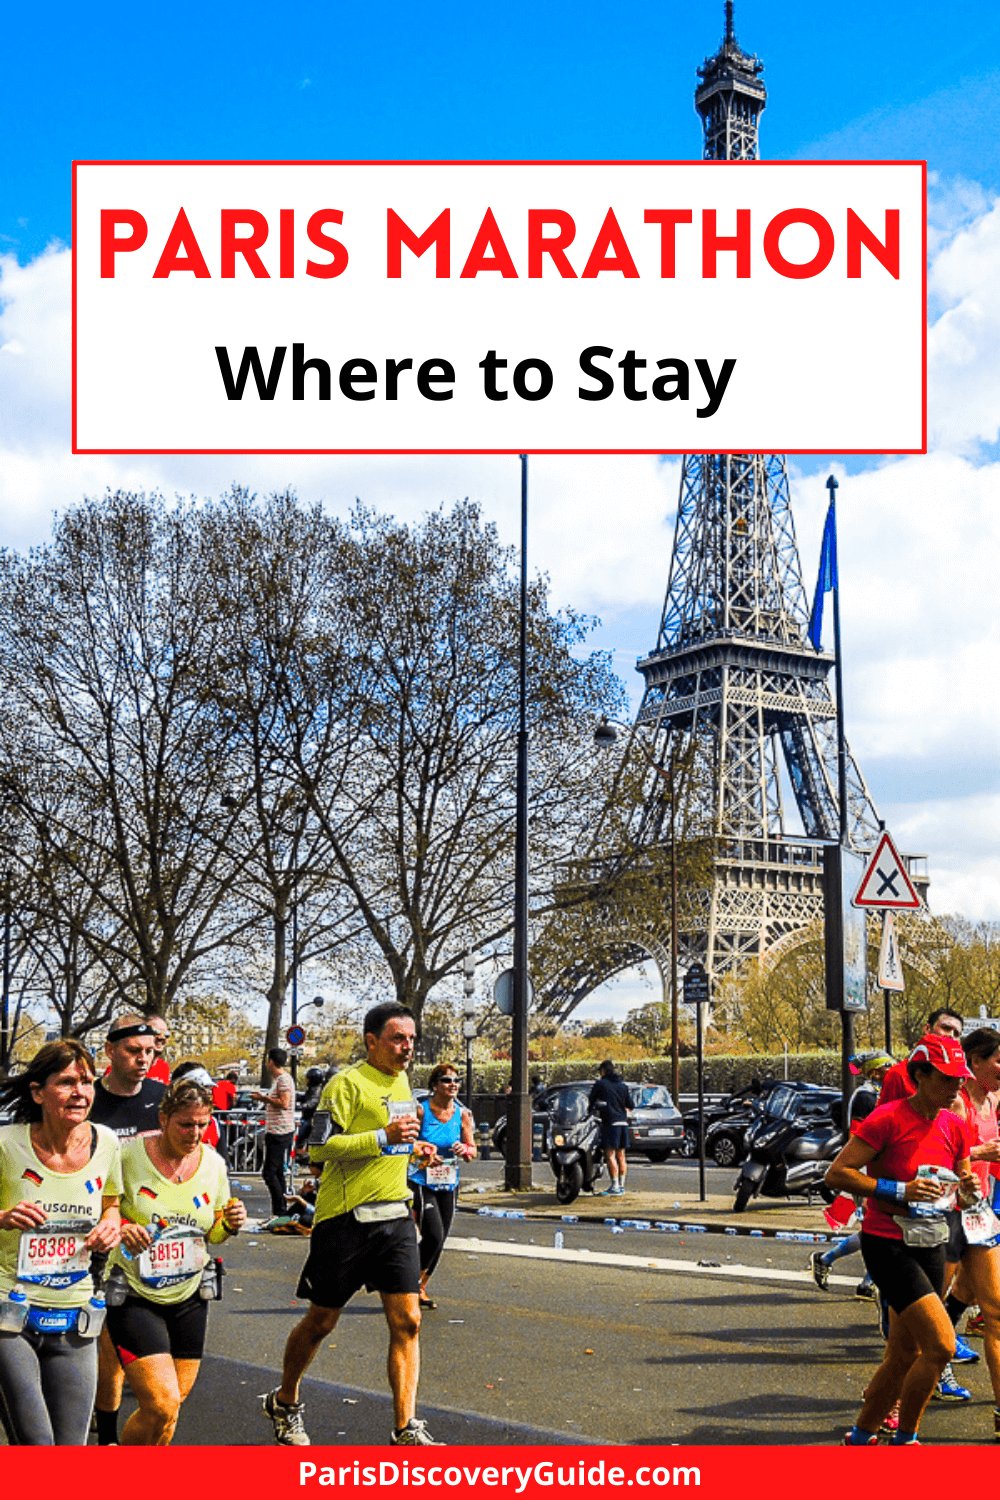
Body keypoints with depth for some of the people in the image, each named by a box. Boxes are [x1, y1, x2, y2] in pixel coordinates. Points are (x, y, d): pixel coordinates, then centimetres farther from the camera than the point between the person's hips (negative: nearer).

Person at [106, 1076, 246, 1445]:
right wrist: (119, 1228, -28)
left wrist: (230, 1225, -9)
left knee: (171, 1404, 10)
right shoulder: (126, 1157, -15)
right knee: (162, 1406, -15)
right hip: (133, 1299, -5)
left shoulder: (213, 1162, 1)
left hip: (189, 1297, 5)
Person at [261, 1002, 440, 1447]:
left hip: (395, 1216, 6)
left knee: (406, 1321, -4)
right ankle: (284, 1403, 32)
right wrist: (384, 1137, -26)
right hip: (346, 1220, -6)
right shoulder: (347, 1083, -12)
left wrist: (412, 1148, 12)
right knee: (322, 1321, 8)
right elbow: (321, 1147, -20)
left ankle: (406, 1429, 0)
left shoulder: (401, 1083, 14)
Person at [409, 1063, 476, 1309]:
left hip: (449, 1185, 5)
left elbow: (472, 1150, 6)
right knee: (434, 1236, -16)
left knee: (439, 1241, 9)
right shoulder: (421, 1110, -11)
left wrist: (465, 1150, -16)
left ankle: (421, 1288, 26)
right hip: (421, 1183, -5)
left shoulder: (462, 1114, 1)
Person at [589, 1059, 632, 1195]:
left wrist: (593, 1110, 25)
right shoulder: (623, 1085, 15)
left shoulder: (600, 1084, -1)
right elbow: (630, 1106, 17)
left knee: (610, 1155, -7)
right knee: (621, 1156, 10)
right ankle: (621, 1184, 13)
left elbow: (591, 1101, 6)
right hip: (623, 1122, 6)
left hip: (610, 1122, -6)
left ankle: (615, 1185, -13)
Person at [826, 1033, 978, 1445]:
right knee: (940, 1345, -16)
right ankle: (904, 1438, 3)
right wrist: (900, 1190, -24)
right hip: (888, 1247, -7)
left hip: (932, 1248, 7)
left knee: (904, 1357, 13)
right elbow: (837, 1174, -16)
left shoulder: (954, 1128, 7)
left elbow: (959, 1186, 20)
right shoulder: (888, 1118, -15)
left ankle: (861, 1435, 33)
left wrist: (968, 1190, -4)